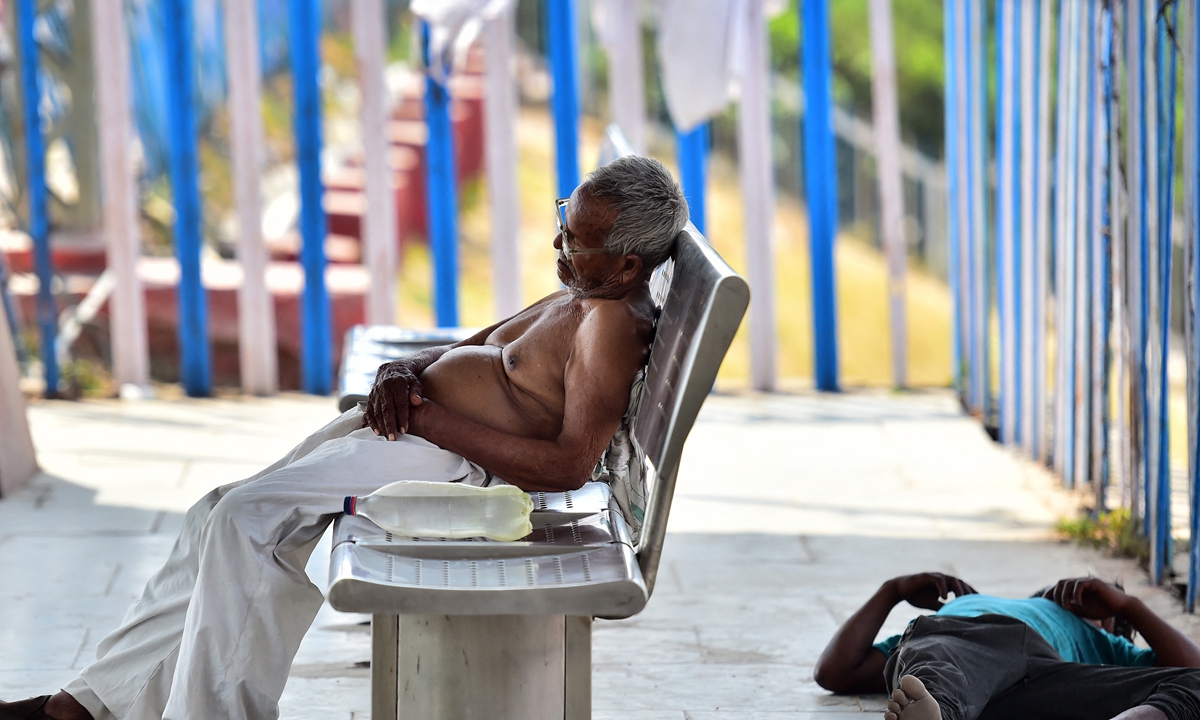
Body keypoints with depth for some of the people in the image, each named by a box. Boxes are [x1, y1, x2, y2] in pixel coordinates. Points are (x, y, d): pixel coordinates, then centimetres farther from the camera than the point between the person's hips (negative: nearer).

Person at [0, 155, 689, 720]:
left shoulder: (613, 324, -18)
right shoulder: (582, 294, 14)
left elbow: (572, 465, -27)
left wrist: (431, 420, -21)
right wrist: (404, 372, 1)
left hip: (447, 458, -11)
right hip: (407, 423, 11)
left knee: (249, 517, -19)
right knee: (226, 517, 8)